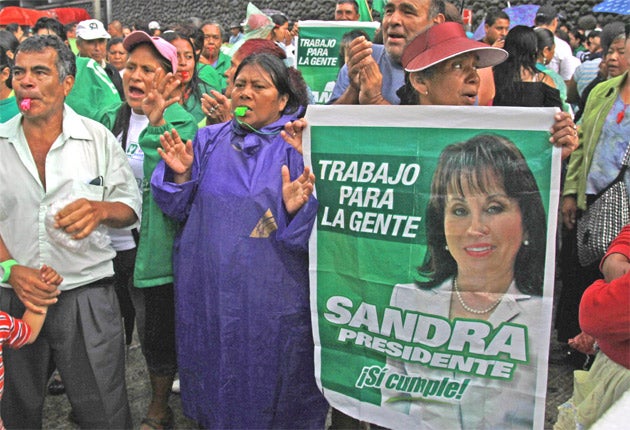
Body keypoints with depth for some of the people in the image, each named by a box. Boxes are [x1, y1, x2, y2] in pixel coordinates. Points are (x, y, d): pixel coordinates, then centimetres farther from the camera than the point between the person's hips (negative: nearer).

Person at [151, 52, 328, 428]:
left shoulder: (298, 146, -5)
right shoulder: (209, 140, 8)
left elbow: (317, 229, -11)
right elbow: (179, 207, 9)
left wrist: (296, 209, -31)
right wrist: (180, 174, -9)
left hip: (272, 298, -3)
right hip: (209, 293, 4)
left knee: (270, 394, 10)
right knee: (215, 383, 18)